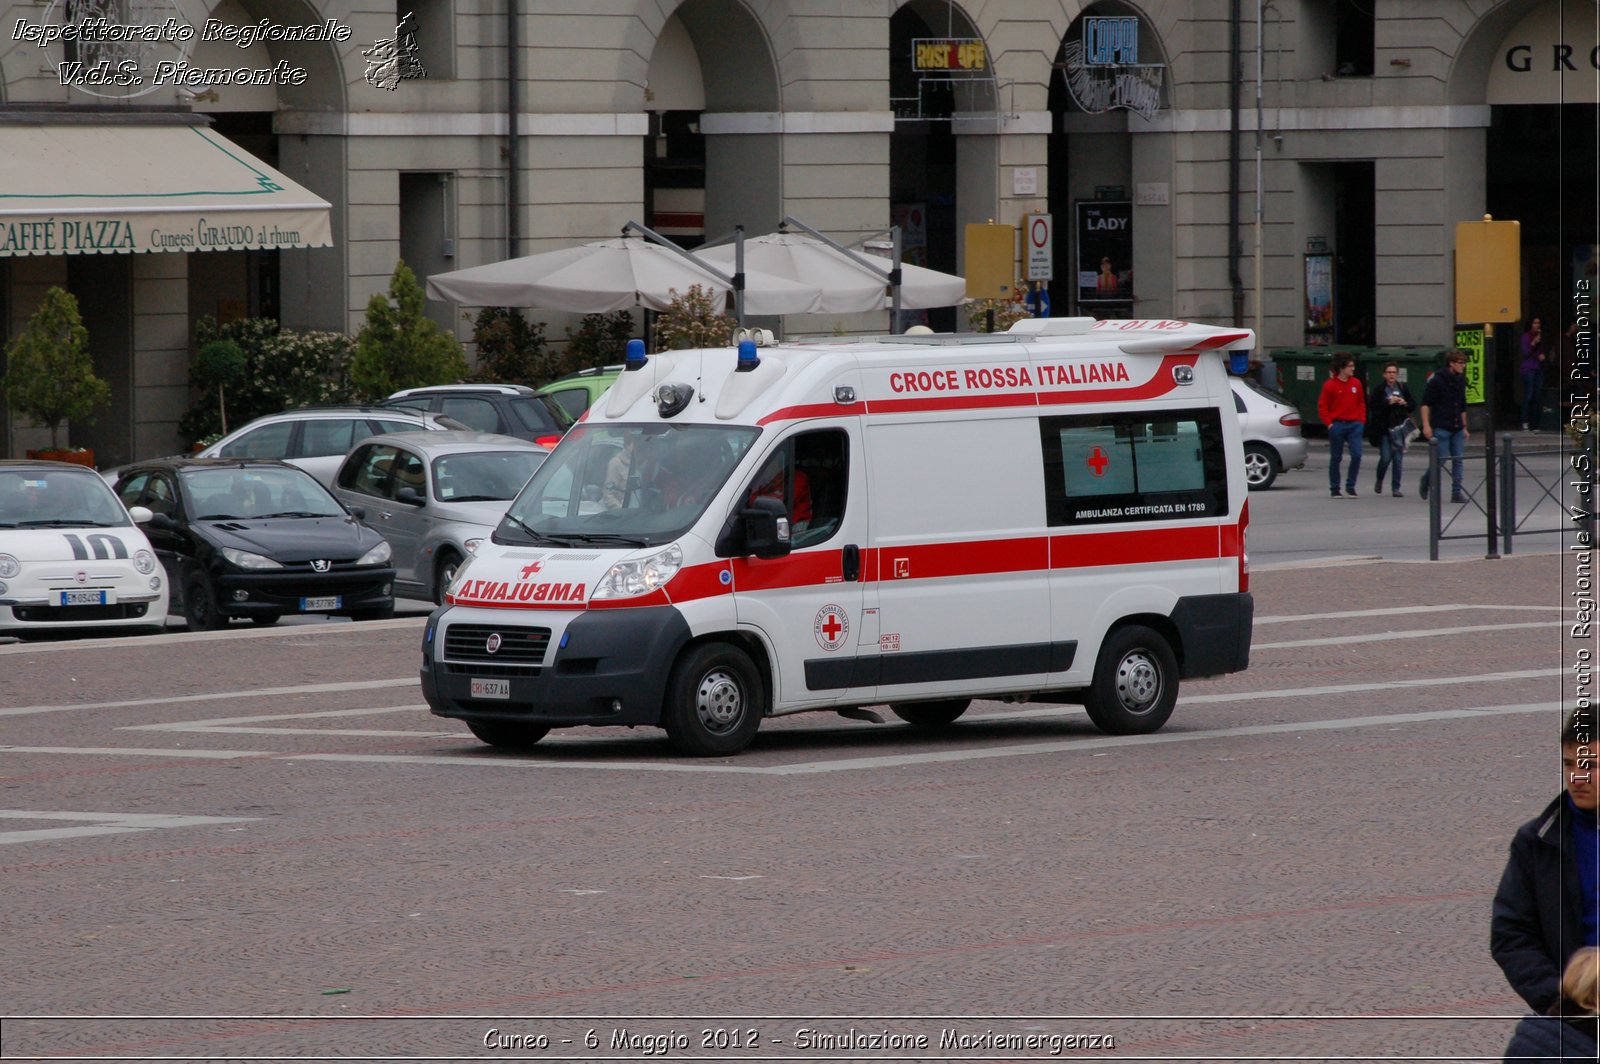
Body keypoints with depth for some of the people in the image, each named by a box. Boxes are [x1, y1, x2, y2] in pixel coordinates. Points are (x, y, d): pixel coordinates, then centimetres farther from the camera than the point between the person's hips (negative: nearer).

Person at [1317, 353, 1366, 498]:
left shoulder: (1356, 384, 6)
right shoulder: (1330, 385, -5)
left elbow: (1361, 403, 14)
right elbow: (1322, 406, -3)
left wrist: (1362, 420, 3)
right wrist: (1329, 423, -10)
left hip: (1354, 424, 3)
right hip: (1337, 425, -3)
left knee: (1357, 455, -9)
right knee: (1336, 458, 5)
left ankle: (1350, 486, 5)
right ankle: (1334, 489, 14)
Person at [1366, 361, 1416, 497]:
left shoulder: (1403, 389, 7)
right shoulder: (1379, 390, 0)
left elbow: (1413, 405, 10)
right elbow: (1373, 407, -9)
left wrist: (1404, 403, -10)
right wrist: (1388, 403, -19)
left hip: (1399, 428, 2)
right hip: (1384, 428, -2)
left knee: (1397, 458, 0)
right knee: (1385, 458, -4)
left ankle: (1396, 488, 6)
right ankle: (1379, 481, 23)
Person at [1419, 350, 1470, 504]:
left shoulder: (1461, 381, 11)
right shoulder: (1437, 380, -9)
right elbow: (1425, 404, -8)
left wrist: (1464, 427, 21)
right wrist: (1426, 425, -15)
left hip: (1457, 428, 6)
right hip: (1440, 427, -6)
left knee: (1457, 460, 1)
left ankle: (1457, 492, 3)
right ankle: (1427, 480, 24)